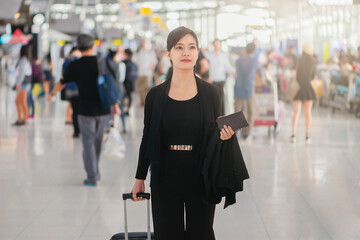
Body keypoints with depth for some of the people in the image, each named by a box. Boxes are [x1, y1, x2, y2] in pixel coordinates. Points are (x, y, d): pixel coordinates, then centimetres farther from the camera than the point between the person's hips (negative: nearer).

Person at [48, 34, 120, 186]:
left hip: (86, 110, -2)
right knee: (98, 141, 15)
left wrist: (52, 94, 25)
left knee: (88, 142, 4)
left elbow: (62, 83, 7)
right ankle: (95, 174, 23)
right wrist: (115, 105, 4)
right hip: (103, 109, 2)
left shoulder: (75, 66, -6)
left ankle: (92, 177, 2)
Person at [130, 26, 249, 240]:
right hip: (165, 178, 0)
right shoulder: (156, 95, -1)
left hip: (200, 177, 0)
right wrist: (140, 178, 8)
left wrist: (225, 136, -15)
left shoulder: (211, 93, 0)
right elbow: (148, 139, 6)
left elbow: (217, 135, 8)